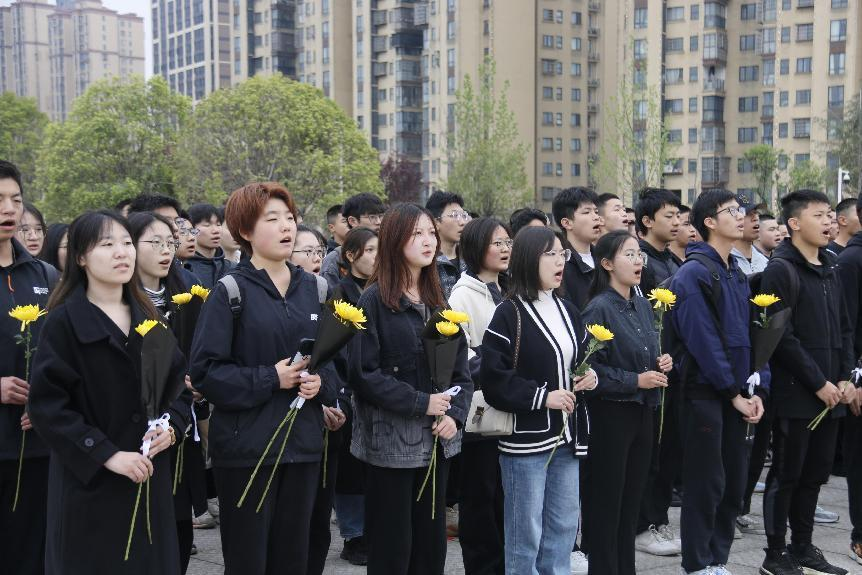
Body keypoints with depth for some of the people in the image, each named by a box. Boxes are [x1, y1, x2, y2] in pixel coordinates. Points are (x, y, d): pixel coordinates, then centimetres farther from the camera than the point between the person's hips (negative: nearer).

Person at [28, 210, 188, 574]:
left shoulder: (149, 318, 9)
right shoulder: (64, 321, -8)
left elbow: (177, 381, 15)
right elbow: (46, 406, -13)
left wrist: (172, 426, -4)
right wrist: (107, 454, -18)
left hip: (150, 480, 5)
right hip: (89, 483, -5)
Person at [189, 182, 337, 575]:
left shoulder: (313, 288, 9)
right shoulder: (230, 292, -7)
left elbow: (333, 357, 14)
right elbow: (204, 371, -12)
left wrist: (321, 382, -7)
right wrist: (270, 379, -18)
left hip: (304, 443, 5)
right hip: (247, 445, -4)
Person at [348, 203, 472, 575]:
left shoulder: (438, 300, 11)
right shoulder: (374, 300, -7)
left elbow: (461, 367, 10)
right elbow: (365, 373, -15)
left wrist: (454, 414, -6)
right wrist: (422, 404, -17)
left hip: (437, 441, 6)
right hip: (390, 442, -6)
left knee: (431, 543, 12)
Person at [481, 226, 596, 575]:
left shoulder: (568, 311, 11)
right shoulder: (510, 314, -11)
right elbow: (493, 378, -16)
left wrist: (590, 377, 2)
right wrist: (541, 397, -19)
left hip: (567, 435, 7)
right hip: (526, 438, -7)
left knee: (564, 525, 14)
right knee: (526, 532, 4)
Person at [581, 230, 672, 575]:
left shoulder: (644, 307, 10)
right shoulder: (599, 309, -14)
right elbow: (588, 369, -18)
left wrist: (661, 364, 1)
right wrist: (635, 380, -17)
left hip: (643, 412, 8)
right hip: (610, 414, -8)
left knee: (632, 501, 14)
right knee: (606, 504, 2)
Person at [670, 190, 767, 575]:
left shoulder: (737, 274, 13)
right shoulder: (694, 273, -12)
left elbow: (750, 334, 12)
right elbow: (703, 341, -17)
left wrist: (758, 389, 2)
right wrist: (734, 393, -14)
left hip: (736, 395, 8)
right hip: (704, 393, -8)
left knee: (735, 482, 12)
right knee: (706, 485, 0)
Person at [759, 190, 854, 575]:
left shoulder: (829, 269, 14)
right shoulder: (781, 270, -10)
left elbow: (843, 328, 17)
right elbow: (782, 337, -16)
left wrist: (845, 377, 5)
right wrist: (818, 383, -14)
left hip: (830, 393, 7)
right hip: (795, 394, -7)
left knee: (815, 475, 13)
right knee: (786, 475, 1)